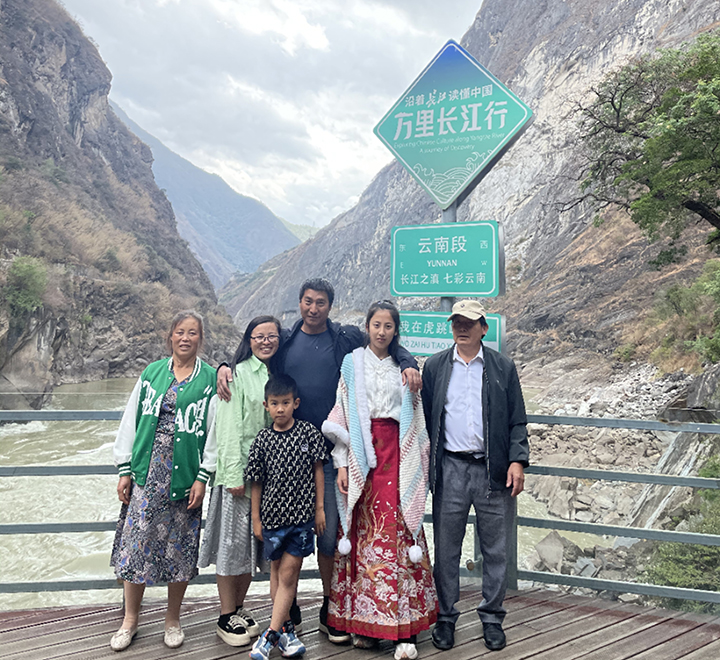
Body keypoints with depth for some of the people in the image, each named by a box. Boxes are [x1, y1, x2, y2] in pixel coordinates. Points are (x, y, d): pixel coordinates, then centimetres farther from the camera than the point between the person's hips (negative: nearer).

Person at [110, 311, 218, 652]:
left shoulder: (210, 379, 0)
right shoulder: (151, 373, 7)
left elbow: (214, 430, -2)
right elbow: (131, 421, 8)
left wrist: (203, 477, -8)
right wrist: (124, 469, 4)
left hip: (185, 474, -1)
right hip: (147, 470, 2)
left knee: (179, 545, 7)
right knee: (136, 541, 4)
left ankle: (172, 620, 26)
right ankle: (130, 620, 23)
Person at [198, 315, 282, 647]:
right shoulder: (239, 373, -6)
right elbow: (230, 425, -11)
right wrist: (235, 474, -16)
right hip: (239, 468, -6)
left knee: (254, 542, 13)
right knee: (232, 541, 2)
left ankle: (239, 609, 28)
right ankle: (226, 618, 16)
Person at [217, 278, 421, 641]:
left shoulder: (348, 338, 5)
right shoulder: (284, 340, 8)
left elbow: (392, 348, 10)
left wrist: (409, 366, -9)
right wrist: (225, 368, -3)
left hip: (331, 453, -1)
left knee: (330, 533, 5)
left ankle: (330, 611, 24)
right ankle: (288, 610, 28)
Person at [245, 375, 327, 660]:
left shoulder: (309, 432, -4)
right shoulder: (262, 439, -2)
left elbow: (318, 470, 2)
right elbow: (257, 482, 3)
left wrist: (320, 508, 1)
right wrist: (256, 519, 4)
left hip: (302, 513, -1)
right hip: (273, 514, 2)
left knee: (288, 573, -1)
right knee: (277, 571, 13)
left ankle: (271, 634, 6)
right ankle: (285, 629, 27)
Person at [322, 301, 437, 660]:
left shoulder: (405, 365, 10)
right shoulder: (352, 364, 8)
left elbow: (417, 418, 12)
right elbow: (343, 415, 4)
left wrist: (416, 465, 6)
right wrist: (342, 464, -2)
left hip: (397, 457, 0)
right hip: (361, 456, 0)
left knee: (398, 533, -4)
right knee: (364, 534, 1)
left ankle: (404, 629, 2)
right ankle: (363, 622, 14)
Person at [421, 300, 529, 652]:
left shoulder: (503, 367, 6)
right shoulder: (434, 367, 8)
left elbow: (517, 421, 6)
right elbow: (426, 418, 8)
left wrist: (517, 461, -6)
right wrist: (424, 464, 3)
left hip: (494, 470, 0)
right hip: (450, 469, 0)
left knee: (495, 549, 9)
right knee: (446, 547, 6)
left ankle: (492, 618, 26)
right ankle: (445, 617, 22)